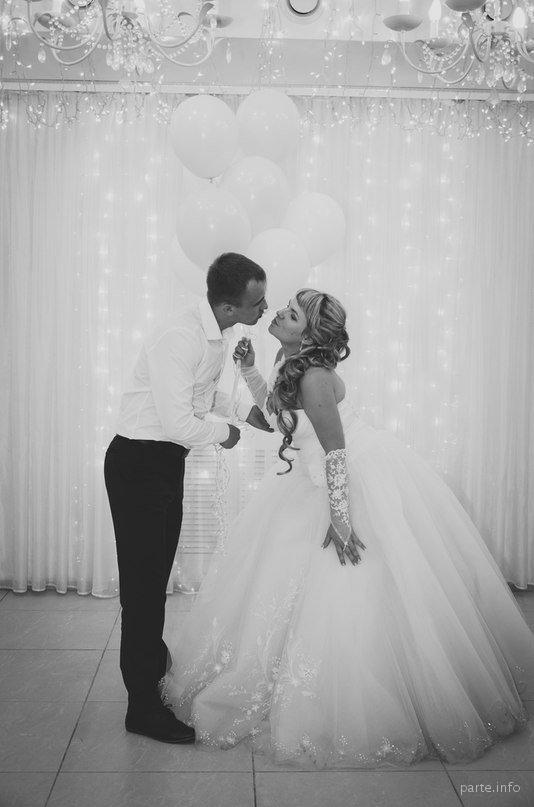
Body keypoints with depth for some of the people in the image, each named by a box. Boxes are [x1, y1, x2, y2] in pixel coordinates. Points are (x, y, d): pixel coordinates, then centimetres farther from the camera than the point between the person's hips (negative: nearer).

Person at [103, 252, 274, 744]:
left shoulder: (217, 334, 3)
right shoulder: (178, 339, -26)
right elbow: (179, 422, -27)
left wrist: (242, 411, 8)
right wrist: (225, 433, -10)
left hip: (167, 463, 9)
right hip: (139, 463, -9)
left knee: (157, 573, 22)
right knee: (143, 580, -2)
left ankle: (153, 663, 42)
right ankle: (143, 707, 9)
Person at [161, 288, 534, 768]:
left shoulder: (313, 377, -26)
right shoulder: (294, 368, 2)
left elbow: (337, 452, -26)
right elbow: (276, 409, 21)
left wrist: (339, 519, -25)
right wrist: (249, 369, 10)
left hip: (365, 488, -10)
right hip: (347, 481, 10)